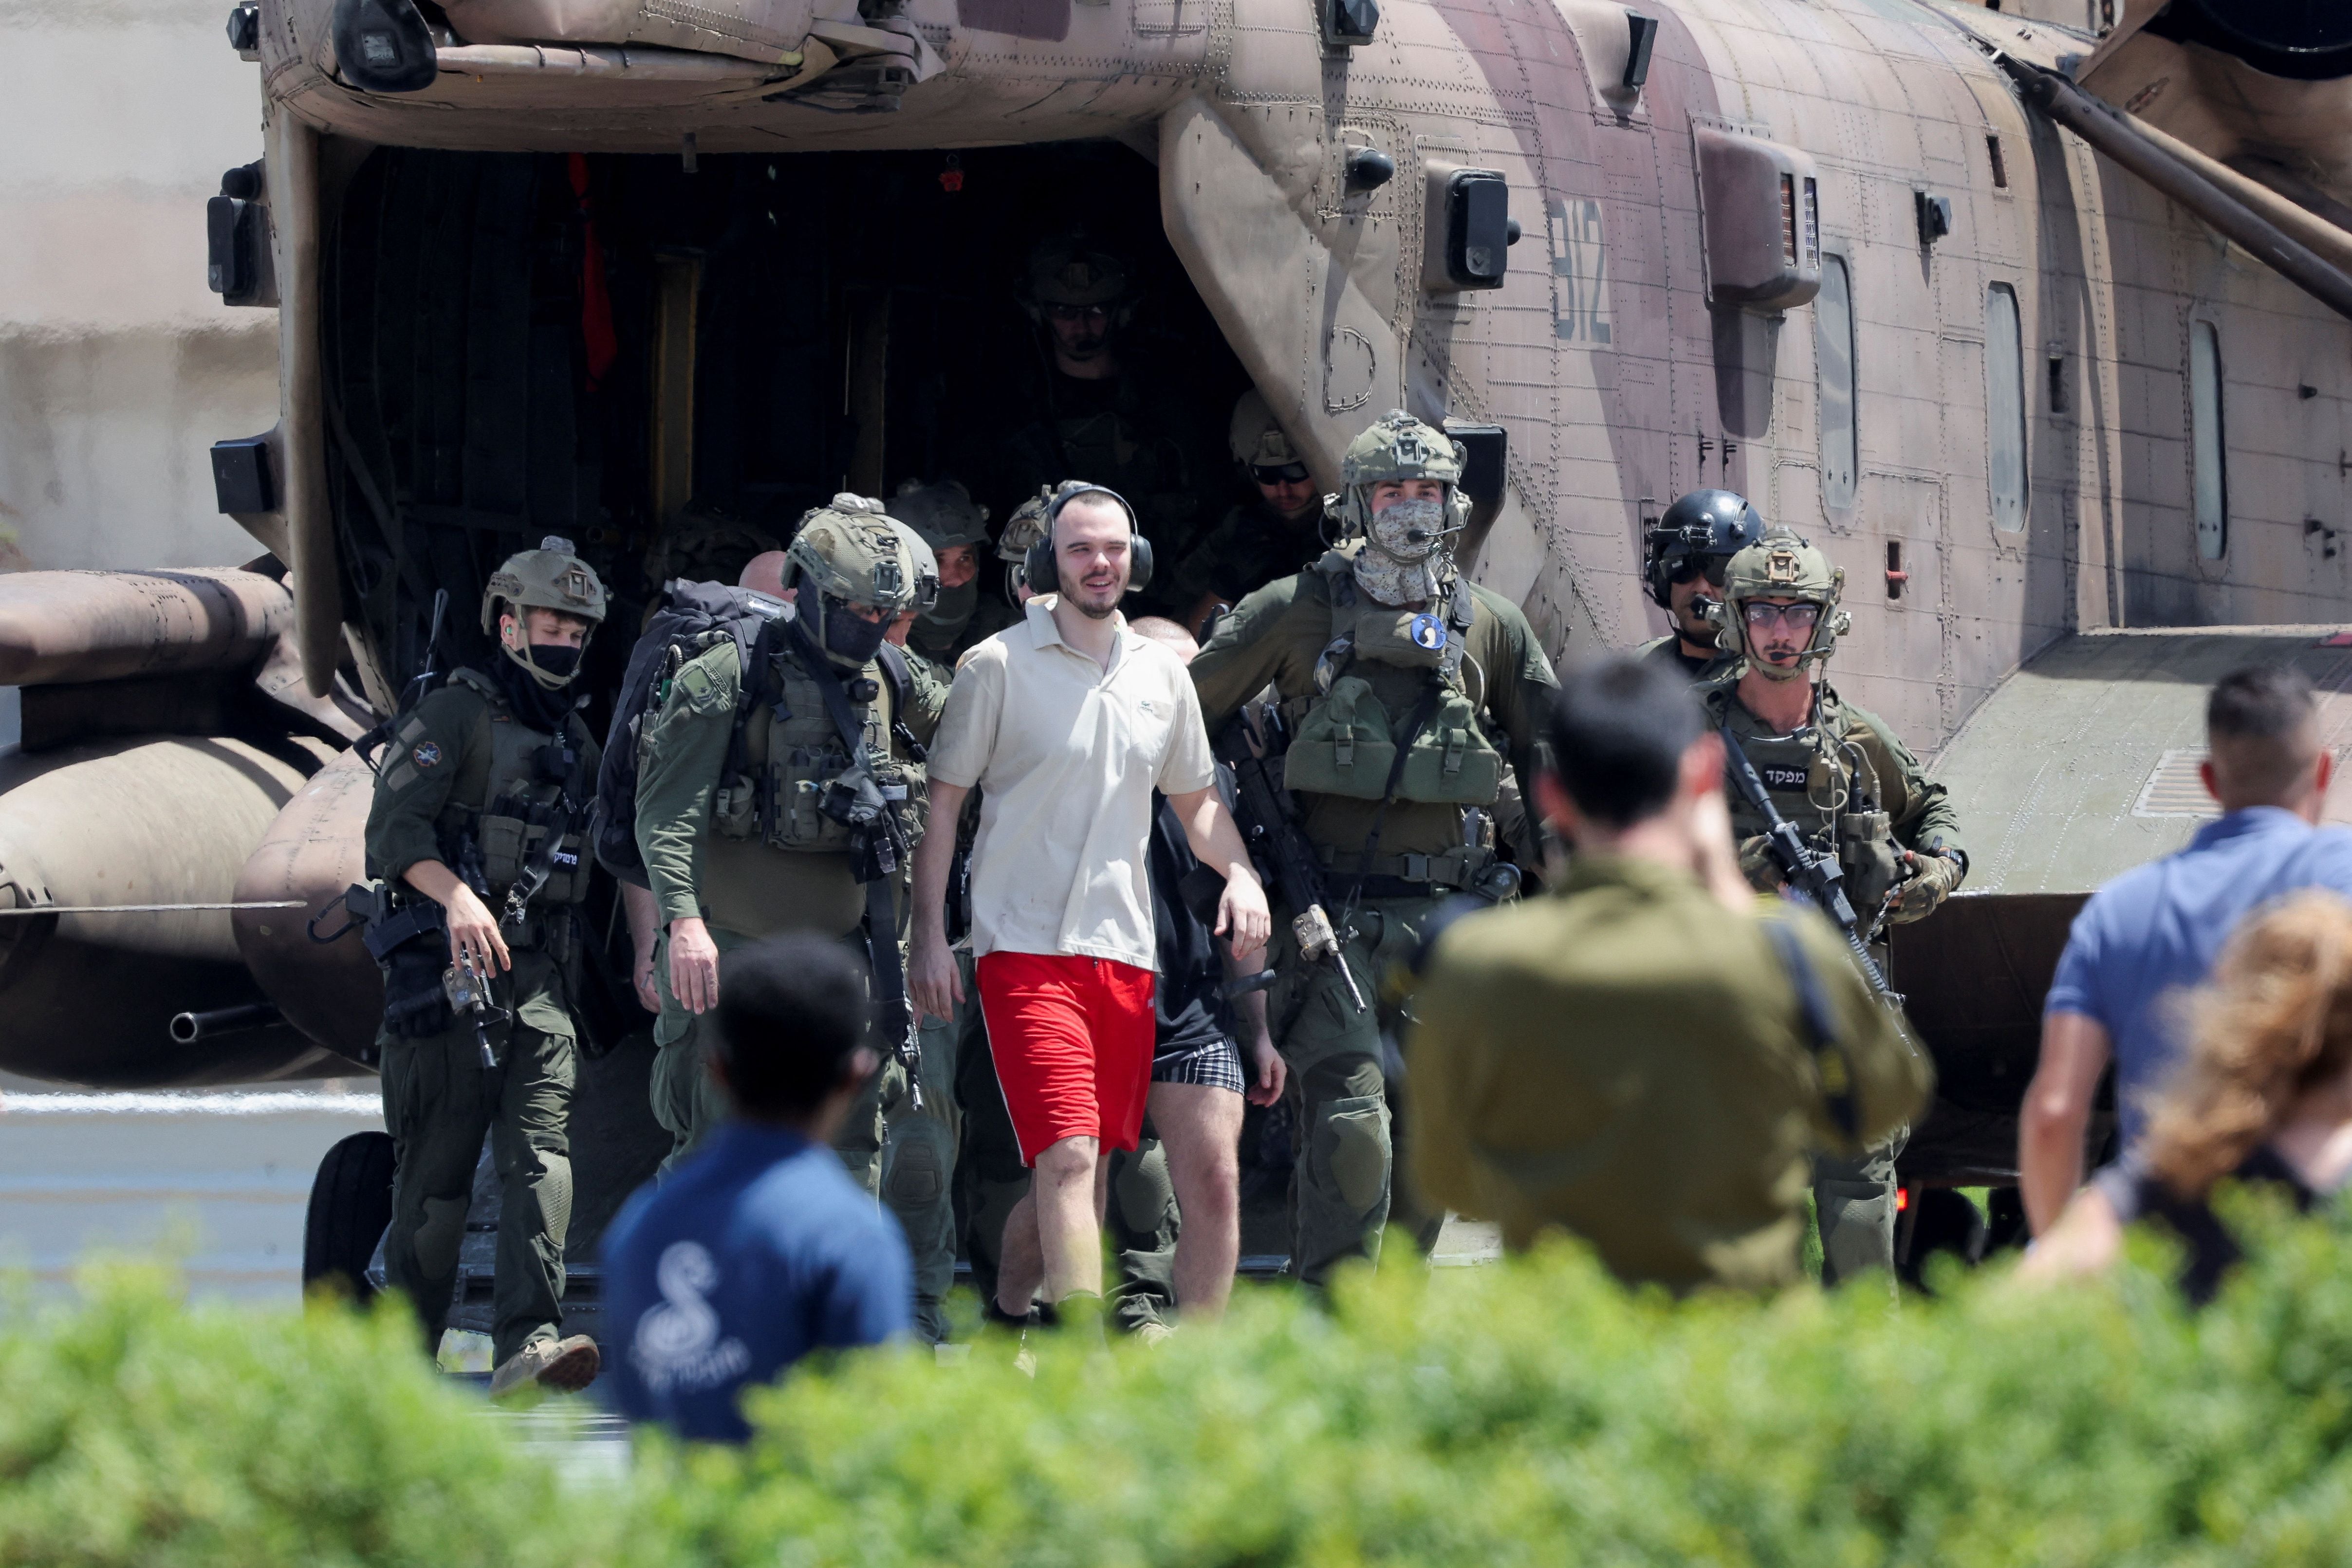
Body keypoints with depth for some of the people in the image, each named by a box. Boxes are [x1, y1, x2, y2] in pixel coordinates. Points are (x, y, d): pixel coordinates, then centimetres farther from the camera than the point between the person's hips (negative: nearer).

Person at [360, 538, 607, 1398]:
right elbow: (395, 828, -12)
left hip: (541, 983, 5)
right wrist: (457, 895, -28)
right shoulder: (455, 715, 0)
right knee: (436, 1177, -2)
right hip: (449, 972, -5)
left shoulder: (575, 739, 22)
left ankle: (528, 1343, -24)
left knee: (540, 1157, -12)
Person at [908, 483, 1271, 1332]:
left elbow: (1197, 800, 23)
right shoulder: (998, 667, -1)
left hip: (1124, 948, 5)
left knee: (1088, 1168, 7)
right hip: (1025, 945, -5)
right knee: (1068, 1157, -17)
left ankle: (1006, 1317, 26)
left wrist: (1241, 874, 3)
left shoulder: (1161, 675, 13)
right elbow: (942, 802, 1)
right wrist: (929, 936, -5)